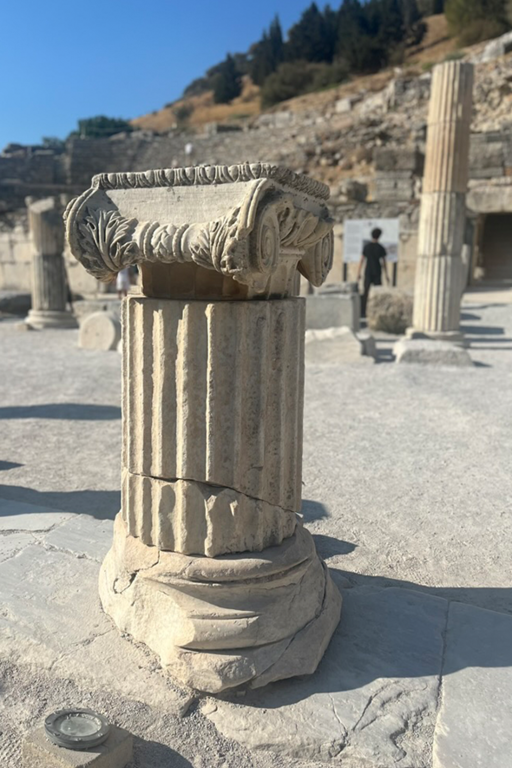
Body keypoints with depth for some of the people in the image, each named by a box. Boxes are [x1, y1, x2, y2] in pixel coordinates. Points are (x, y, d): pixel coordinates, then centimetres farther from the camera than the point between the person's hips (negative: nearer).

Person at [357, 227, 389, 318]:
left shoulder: (366, 247, 2)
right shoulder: (381, 248, -3)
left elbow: (362, 260, 3)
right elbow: (383, 262, -2)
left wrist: (359, 273, 9)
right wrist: (386, 275, 4)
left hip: (368, 273, 2)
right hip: (377, 273, -2)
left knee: (365, 292, 4)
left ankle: (362, 312, 1)